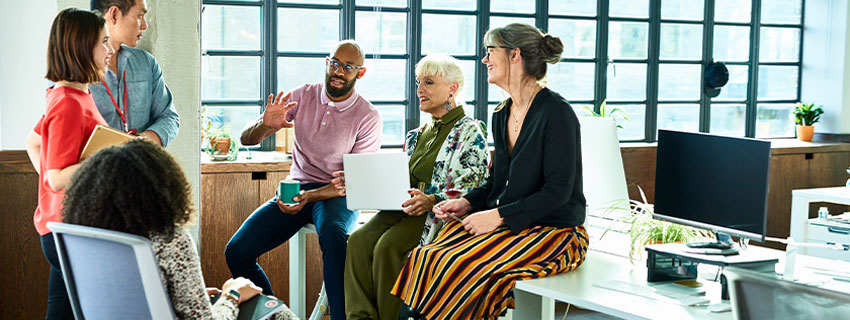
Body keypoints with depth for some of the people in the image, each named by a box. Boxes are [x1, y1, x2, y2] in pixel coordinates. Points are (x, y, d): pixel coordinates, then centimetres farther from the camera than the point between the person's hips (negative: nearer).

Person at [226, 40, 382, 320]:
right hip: (295, 188, 4)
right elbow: (247, 139, 3)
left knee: (333, 234, -40)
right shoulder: (303, 95, 3)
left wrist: (309, 197, -26)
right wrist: (264, 125, -21)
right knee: (236, 252, -15)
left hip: (338, 194, -4)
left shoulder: (368, 117, -6)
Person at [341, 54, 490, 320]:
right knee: (359, 240, -20)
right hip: (407, 207, 7)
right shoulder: (417, 135, 22)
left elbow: (471, 191, -13)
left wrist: (431, 200, -28)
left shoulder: (469, 133, -3)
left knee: (388, 246, -30)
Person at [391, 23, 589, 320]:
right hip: (506, 226, 7)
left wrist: (498, 215, -18)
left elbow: (558, 192, -17)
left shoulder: (556, 112, -13)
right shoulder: (501, 115, 13)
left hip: (553, 230, -7)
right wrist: (468, 203, 2)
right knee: (425, 258, -16)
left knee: (459, 266, -27)